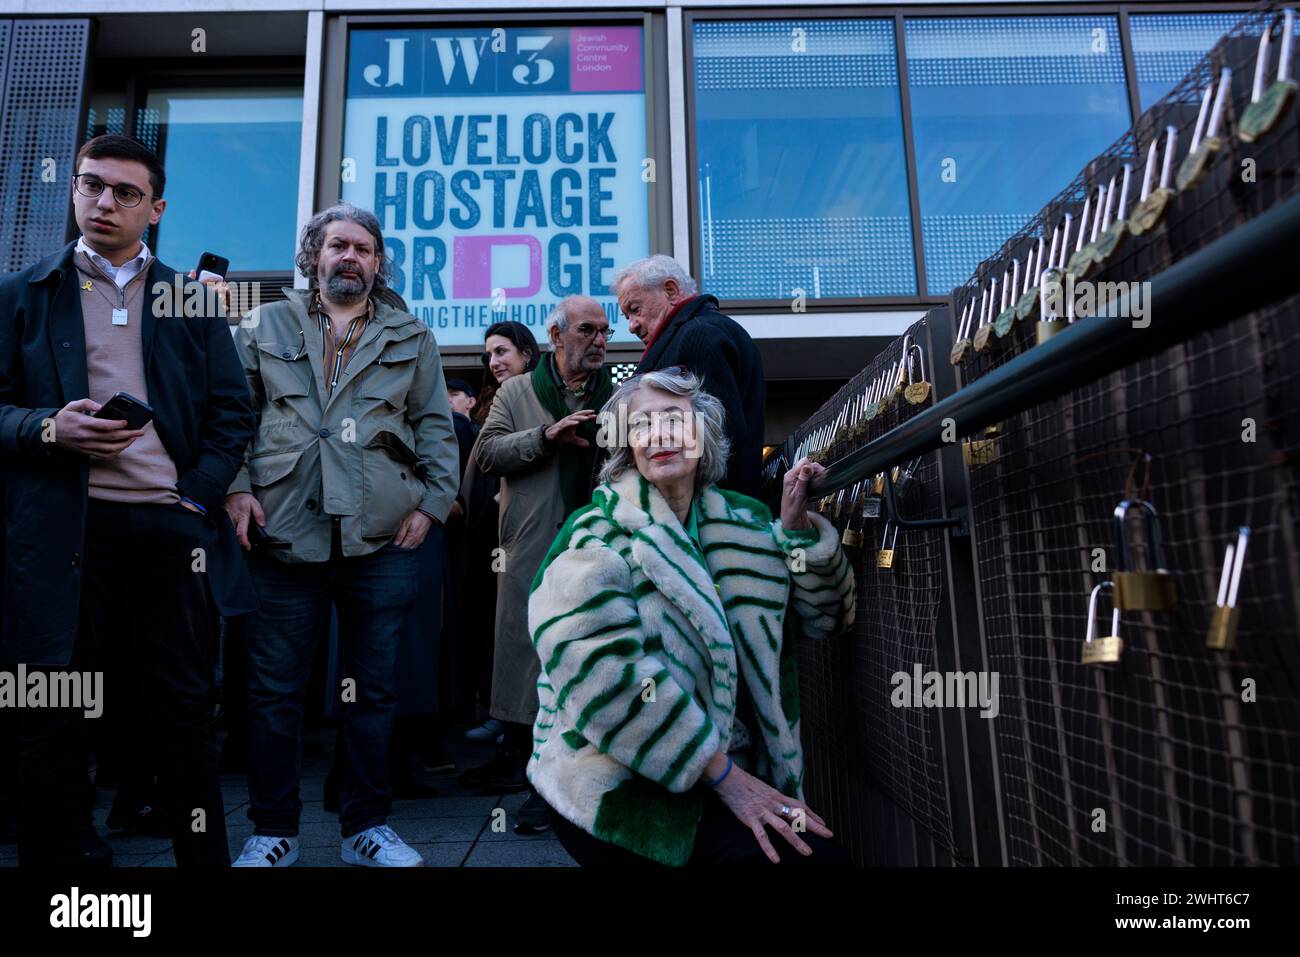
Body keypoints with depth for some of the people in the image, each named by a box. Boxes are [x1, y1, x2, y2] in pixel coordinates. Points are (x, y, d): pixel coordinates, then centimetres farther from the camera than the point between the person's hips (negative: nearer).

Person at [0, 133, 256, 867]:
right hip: (65, 530, 0)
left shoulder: (193, 300, 12)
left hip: (173, 527, 1)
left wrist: (202, 493, -4)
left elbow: (233, 412, 8)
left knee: (187, 709, 8)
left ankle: (205, 855, 22)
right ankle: (62, 854, 24)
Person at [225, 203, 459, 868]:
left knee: (373, 688, 7)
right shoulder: (265, 328, 13)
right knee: (275, 688, 6)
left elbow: (436, 425, 10)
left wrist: (432, 501, 0)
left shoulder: (411, 338, 13)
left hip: (382, 539, 0)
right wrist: (236, 487, -4)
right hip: (284, 535, 0)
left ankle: (366, 826, 22)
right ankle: (273, 831, 22)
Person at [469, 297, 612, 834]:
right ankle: (515, 755, 24)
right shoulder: (516, 393, 10)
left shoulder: (617, 396, 11)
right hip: (531, 547, 0)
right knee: (524, 650, 7)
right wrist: (545, 436, -12)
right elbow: (487, 453, -1)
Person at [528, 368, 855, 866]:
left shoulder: (744, 521, 9)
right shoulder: (596, 536, -8)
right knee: (818, 856, -19)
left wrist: (797, 525, -7)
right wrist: (725, 775, -19)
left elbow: (821, 618, 9)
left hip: (738, 770, 6)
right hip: (625, 786, -6)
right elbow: (605, 677, -20)